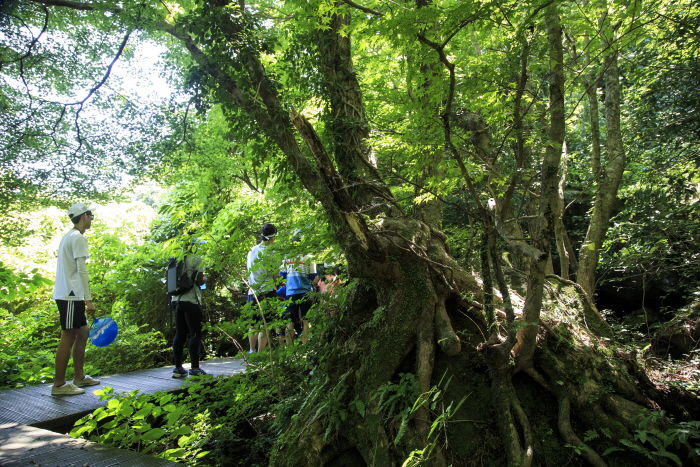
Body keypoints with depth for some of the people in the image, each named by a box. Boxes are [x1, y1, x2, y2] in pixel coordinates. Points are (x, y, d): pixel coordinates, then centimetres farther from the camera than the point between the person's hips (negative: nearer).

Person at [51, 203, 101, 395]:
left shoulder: (68, 237, 18)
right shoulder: (78, 238, -13)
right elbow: (81, 270, -20)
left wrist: (84, 298, 19)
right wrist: (89, 299, -21)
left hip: (69, 295, 10)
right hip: (70, 296, -10)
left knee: (82, 332, 14)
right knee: (68, 337, -5)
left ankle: (79, 377, 21)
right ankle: (59, 385, 1)